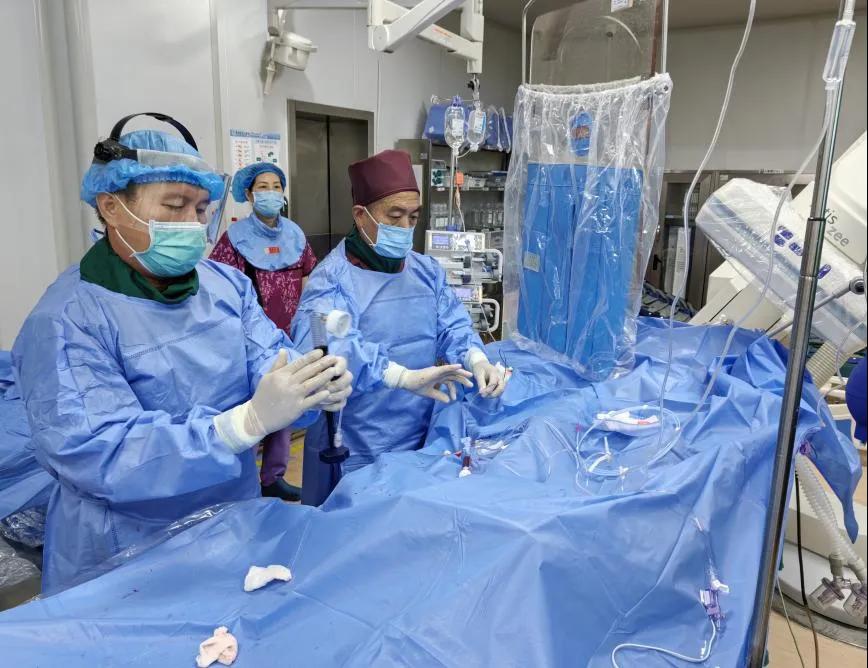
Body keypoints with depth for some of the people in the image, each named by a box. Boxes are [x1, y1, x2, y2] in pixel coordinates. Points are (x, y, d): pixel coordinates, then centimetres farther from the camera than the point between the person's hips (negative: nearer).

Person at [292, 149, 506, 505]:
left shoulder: (428, 271, 7)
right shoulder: (332, 278, -15)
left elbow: (453, 327, 5)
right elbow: (322, 345, -32)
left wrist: (476, 360, -18)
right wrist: (405, 377, -40)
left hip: (423, 440, 6)